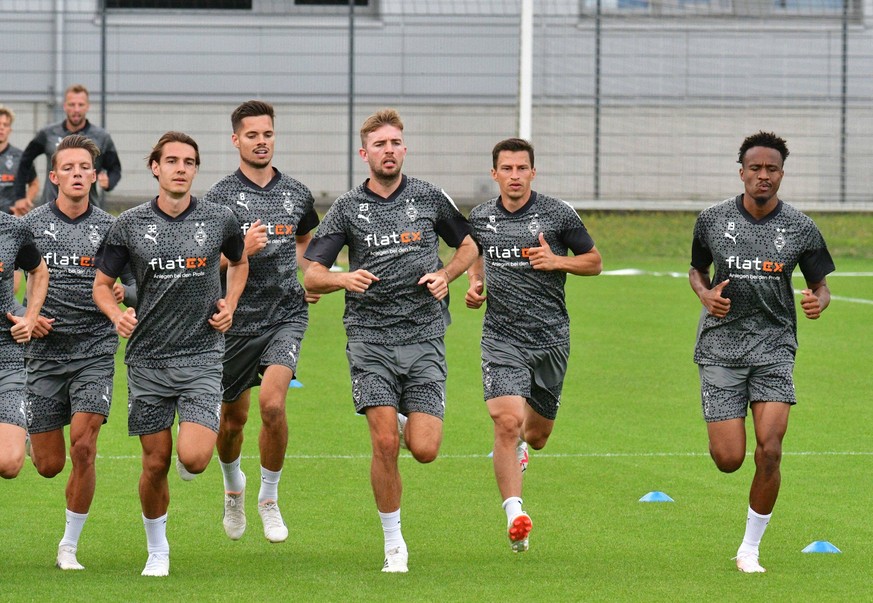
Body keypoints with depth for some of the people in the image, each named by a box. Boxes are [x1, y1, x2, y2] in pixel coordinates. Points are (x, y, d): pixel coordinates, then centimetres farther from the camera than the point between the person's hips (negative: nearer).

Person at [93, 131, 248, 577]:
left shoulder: (219, 220, 0)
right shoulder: (130, 224, -1)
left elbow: (239, 262, 21)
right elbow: (101, 284, 7)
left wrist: (230, 304, 4)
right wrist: (117, 314, -14)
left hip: (202, 355, -1)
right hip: (147, 357, 1)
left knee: (192, 458, -16)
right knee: (155, 463, 4)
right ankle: (157, 551, 25)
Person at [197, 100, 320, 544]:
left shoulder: (296, 194, 7)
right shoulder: (220, 196, -4)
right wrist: (242, 250, -23)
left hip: (286, 313, 1)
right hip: (237, 319, -1)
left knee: (272, 402, -20)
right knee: (234, 417, 12)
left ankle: (269, 498, -2)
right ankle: (233, 485, 43)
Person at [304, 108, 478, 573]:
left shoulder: (429, 199, 7)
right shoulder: (347, 208, 4)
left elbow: (468, 245, 21)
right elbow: (311, 276, 3)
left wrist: (446, 275, 1)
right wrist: (343, 279, -19)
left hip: (424, 337, 1)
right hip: (369, 338, -1)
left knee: (424, 450, -9)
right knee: (385, 443, -13)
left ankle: (409, 420, 29)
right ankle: (393, 543, 3)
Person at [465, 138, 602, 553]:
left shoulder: (558, 214, -4)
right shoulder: (480, 219, 4)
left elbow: (594, 262, 6)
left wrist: (558, 261, -13)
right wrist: (474, 283, 4)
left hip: (551, 339, 0)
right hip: (502, 339, 0)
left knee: (538, 435, 13)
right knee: (507, 422, -21)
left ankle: (521, 443, 52)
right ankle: (514, 515, -21)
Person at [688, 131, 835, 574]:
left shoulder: (801, 229, -1)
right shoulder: (713, 220, -1)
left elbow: (820, 285, 9)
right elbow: (697, 270, 15)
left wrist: (818, 302, -15)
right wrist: (706, 295, -8)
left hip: (774, 346, 0)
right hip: (721, 345, 0)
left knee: (769, 451, -13)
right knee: (728, 460, -6)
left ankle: (750, 549, 4)